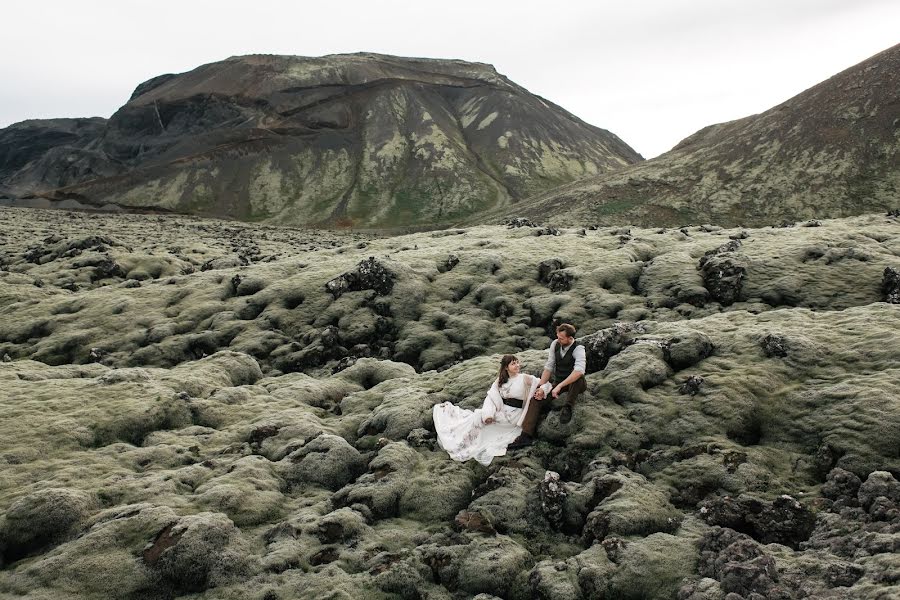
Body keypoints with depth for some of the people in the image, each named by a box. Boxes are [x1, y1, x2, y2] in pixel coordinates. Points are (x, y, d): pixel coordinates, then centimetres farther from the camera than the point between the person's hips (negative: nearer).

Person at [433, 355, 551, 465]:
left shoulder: (525, 378, -6)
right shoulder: (500, 380, 5)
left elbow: (545, 383, -7)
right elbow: (492, 396, -4)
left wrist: (542, 390, -32)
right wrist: (488, 414, -21)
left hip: (513, 414, -4)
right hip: (501, 410, 4)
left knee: (478, 418, -15)